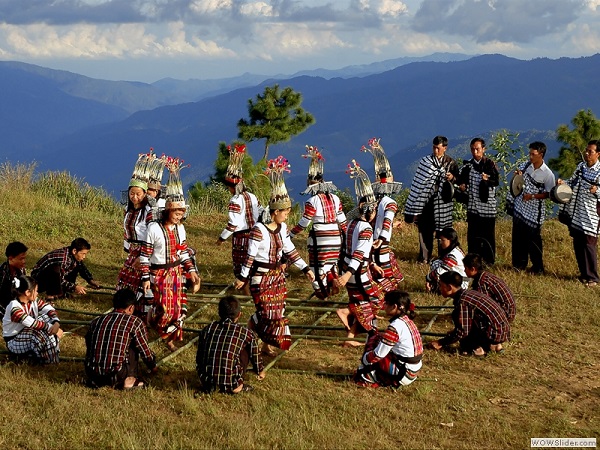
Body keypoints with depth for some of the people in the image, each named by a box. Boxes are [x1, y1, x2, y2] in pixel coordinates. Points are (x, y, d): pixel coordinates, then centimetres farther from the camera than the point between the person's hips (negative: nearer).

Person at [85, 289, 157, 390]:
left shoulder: (96, 321, 14)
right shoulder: (134, 322, 1)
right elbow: (145, 351, 8)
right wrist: (153, 367, 31)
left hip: (91, 373, 4)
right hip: (115, 375, -4)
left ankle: (96, 381, 16)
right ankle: (129, 380, 11)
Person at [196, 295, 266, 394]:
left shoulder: (207, 329, 12)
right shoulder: (247, 333, 4)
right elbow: (256, 357, 21)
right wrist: (260, 372, 43)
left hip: (207, 383, 4)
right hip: (230, 384, -4)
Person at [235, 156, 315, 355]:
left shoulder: (282, 228, 2)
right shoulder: (259, 229, -20)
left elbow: (290, 251, 10)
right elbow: (250, 255, -16)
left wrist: (305, 269, 7)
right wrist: (242, 277, -11)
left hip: (277, 275, 7)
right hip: (261, 276, -7)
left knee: (277, 310, 9)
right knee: (267, 311, -8)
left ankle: (267, 345, 22)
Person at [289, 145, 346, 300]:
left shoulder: (312, 201, -13)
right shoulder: (335, 198, 4)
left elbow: (303, 224, -12)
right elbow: (342, 220, 10)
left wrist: (290, 234, -2)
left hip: (319, 239, -5)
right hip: (335, 238, 5)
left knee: (318, 265, 7)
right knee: (332, 263, 22)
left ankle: (321, 293, 13)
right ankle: (333, 285, 9)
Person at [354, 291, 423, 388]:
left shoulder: (396, 326, -21)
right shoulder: (407, 321, 7)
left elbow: (378, 354, -17)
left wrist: (364, 359, -1)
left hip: (404, 375, -9)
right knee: (376, 339, 14)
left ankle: (366, 377, 8)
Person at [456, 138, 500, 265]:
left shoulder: (490, 164, -3)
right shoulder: (468, 165, 11)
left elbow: (496, 182, -8)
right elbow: (461, 179, 24)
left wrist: (487, 179, -28)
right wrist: (461, 185, 2)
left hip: (488, 205, -4)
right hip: (473, 206, 4)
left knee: (488, 234, 0)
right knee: (473, 234, 8)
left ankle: (488, 260, 8)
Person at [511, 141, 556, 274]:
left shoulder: (547, 174, -12)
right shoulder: (525, 166, 3)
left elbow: (549, 193, -9)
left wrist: (533, 196, -19)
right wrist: (517, 174, -3)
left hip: (534, 212, -5)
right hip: (520, 208, 5)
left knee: (534, 240, 1)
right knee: (518, 237, 11)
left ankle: (537, 267, 14)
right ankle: (519, 264, 24)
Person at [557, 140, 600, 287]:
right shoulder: (580, 166, 8)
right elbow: (573, 182, 19)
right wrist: (563, 183, 0)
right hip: (576, 213, 7)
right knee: (577, 245, 12)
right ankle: (584, 274, 24)